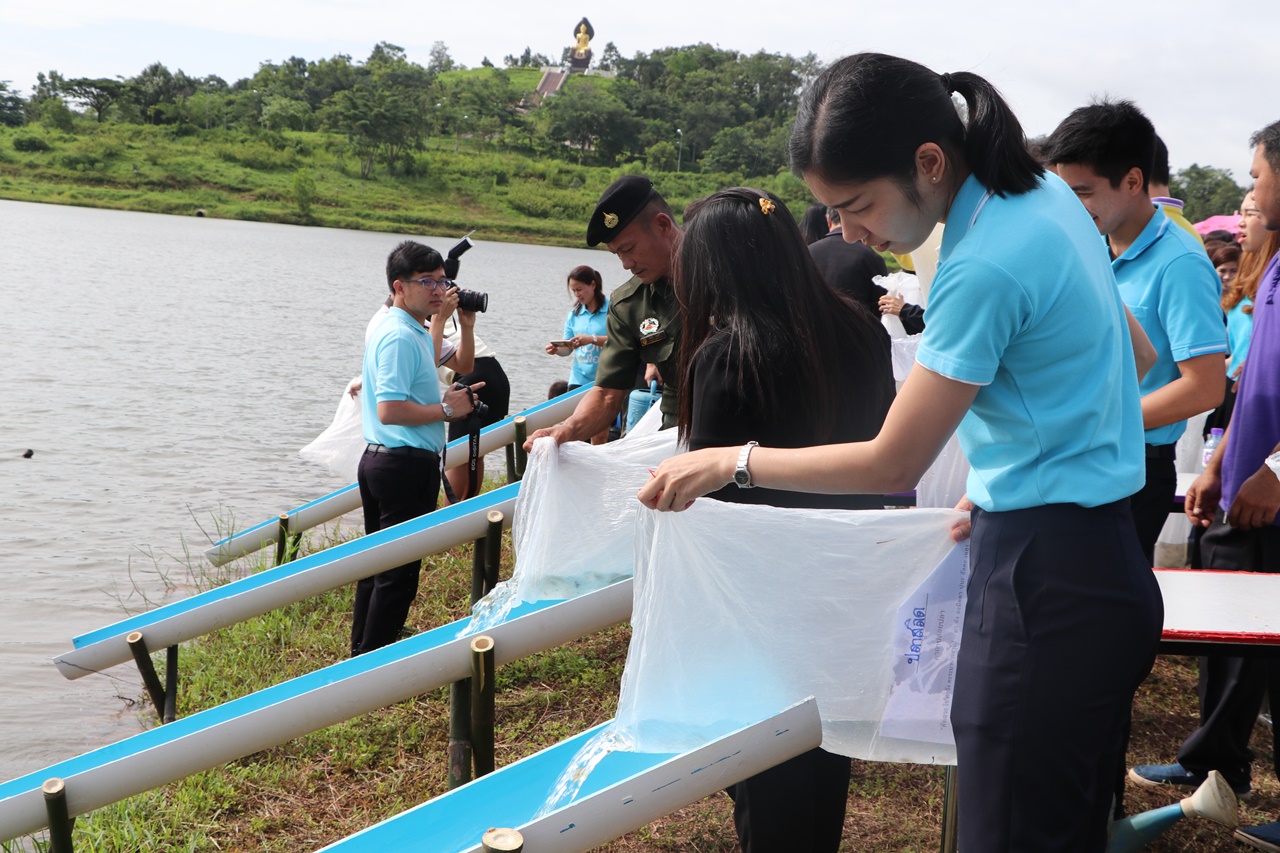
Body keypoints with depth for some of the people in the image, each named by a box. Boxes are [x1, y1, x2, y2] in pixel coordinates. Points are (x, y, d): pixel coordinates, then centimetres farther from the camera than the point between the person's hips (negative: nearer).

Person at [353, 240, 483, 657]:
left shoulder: (399, 328, 14)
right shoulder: (401, 336, -19)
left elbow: (424, 362, 37)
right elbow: (390, 410, -28)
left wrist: (439, 320, 31)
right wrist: (446, 409, -18)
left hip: (379, 461, 11)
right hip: (407, 466, -11)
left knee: (378, 561, 18)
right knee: (400, 571, -3)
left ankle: (362, 652, 27)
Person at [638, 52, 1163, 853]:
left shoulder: (985, 268, -23)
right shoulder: (1046, 190, 6)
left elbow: (891, 465, -17)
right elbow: (1132, 352, 19)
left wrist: (730, 463, -6)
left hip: (1047, 583, -10)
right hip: (1100, 564, 10)